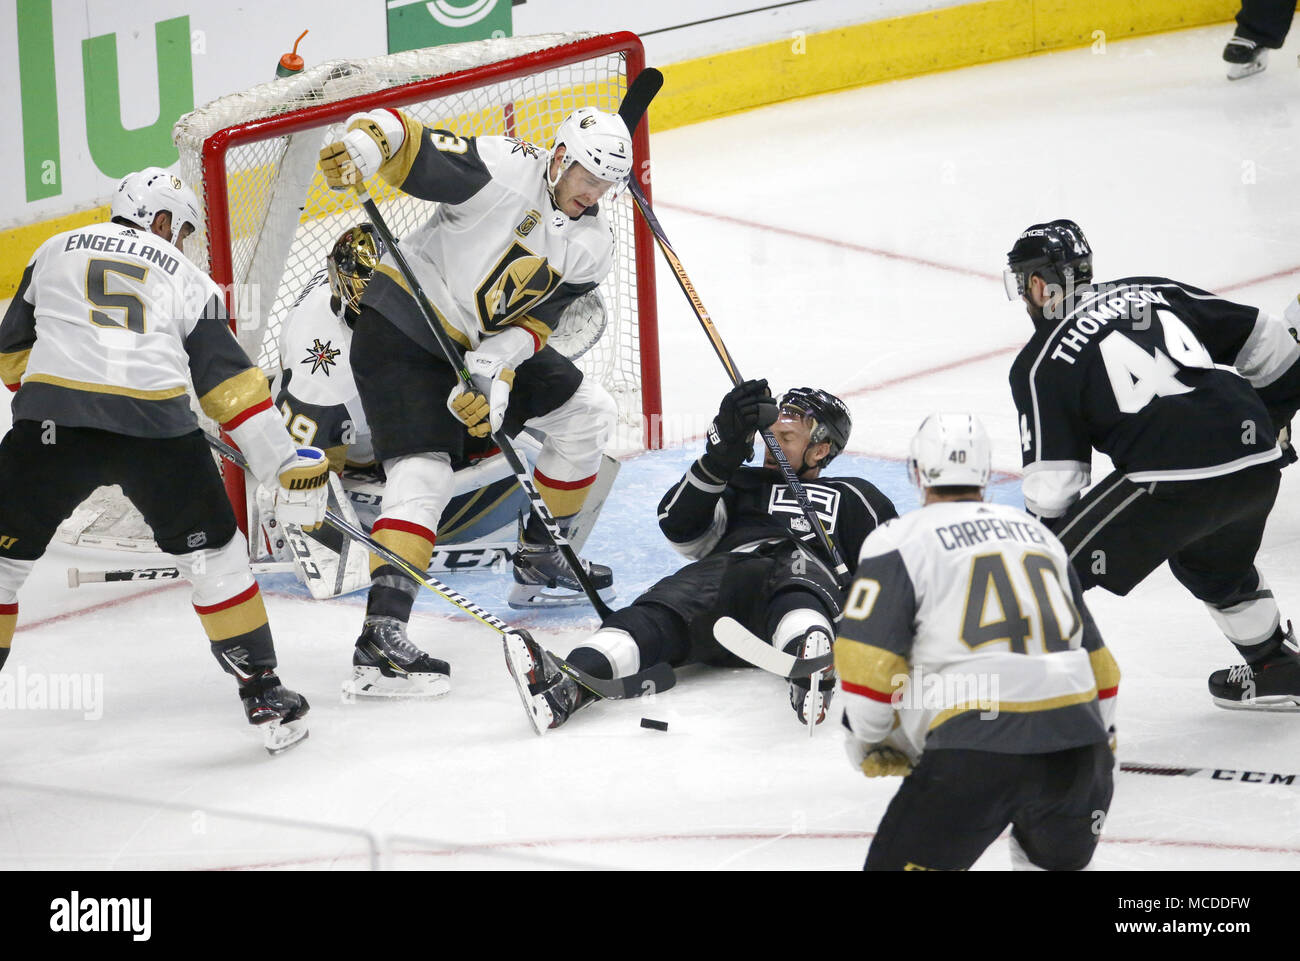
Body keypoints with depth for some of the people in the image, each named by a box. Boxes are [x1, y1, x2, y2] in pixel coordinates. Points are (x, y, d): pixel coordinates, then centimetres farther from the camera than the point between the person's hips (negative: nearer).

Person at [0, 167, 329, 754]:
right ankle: (263, 694, 17)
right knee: (213, 554, 16)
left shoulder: (54, 252, 22)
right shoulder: (187, 279, 18)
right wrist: (286, 465, 11)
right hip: (156, 427, 0)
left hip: (51, 423, 0)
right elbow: (228, 380, 12)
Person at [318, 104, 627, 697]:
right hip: (403, 328, -8)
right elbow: (407, 144, -25)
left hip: (486, 344, 8)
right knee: (424, 473, -22)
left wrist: (496, 372, -23)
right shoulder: (505, 170, -19)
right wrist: (363, 143, -47)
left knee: (587, 414, 11)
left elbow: (535, 322, -6)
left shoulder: (592, 247, 1)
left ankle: (538, 560, 24)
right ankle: (381, 632, -29)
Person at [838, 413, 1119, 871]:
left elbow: (866, 661, -3)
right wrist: (1101, 746, 37)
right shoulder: (1040, 535, 23)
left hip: (976, 748, -5)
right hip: (1074, 740, 5)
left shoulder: (899, 541, 5)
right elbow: (1097, 662, 26)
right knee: (1057, 858, 29)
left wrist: (870, 740, 14)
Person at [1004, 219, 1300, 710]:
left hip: (1173, 479, -7)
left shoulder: (1040, 363, 5)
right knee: (1215, 563, 36)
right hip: (1259, 463, 7)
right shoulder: (1153, 291, 19)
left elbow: (1052, 485, 0)